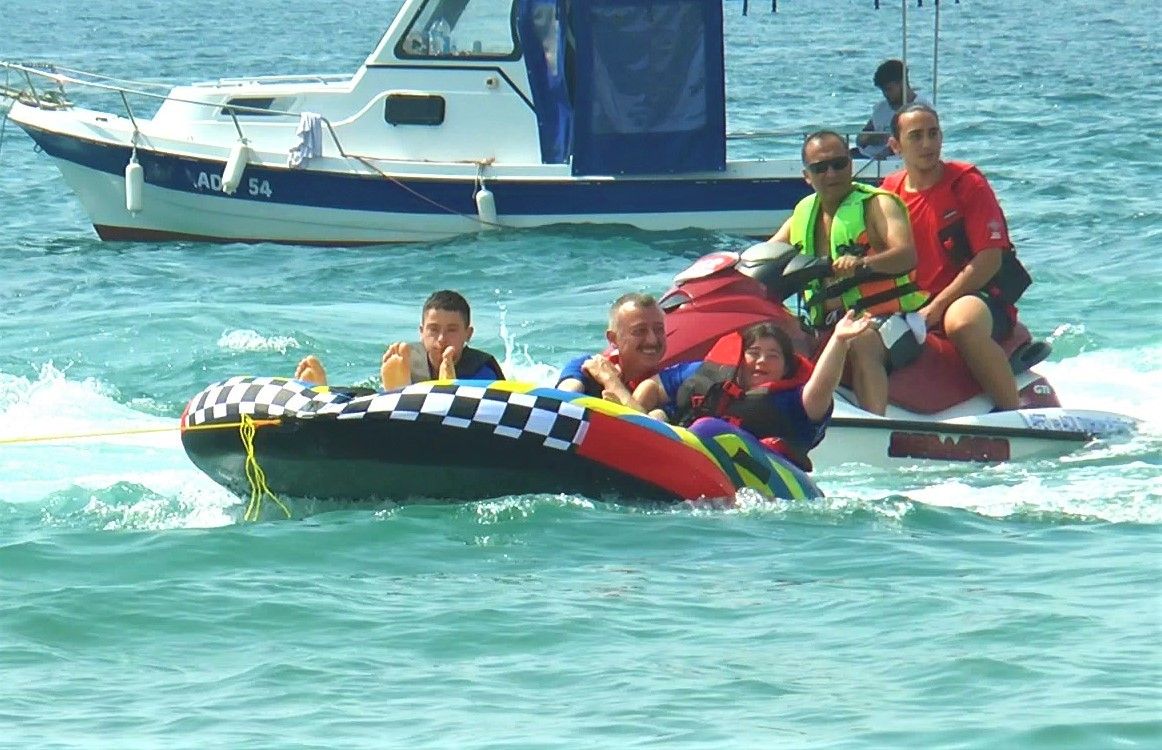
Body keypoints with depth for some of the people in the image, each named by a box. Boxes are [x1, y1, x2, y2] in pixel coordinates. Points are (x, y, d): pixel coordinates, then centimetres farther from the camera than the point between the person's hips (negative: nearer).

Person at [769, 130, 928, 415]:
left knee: (860, 344, -38)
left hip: (887, 320, -7)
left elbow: (907, 254, -20)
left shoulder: (877, 204, -3)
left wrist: (862, 263, -41)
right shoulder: (804, 213, 15)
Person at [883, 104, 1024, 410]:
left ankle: (1015, 411, -30)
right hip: (917, 308, 4)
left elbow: (990, 259, -12)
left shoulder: (967, 182, -5)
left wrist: (937, 307, -19)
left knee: (961, 322, -41)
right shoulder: (889, 192, 9)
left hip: (978, 297, -4)